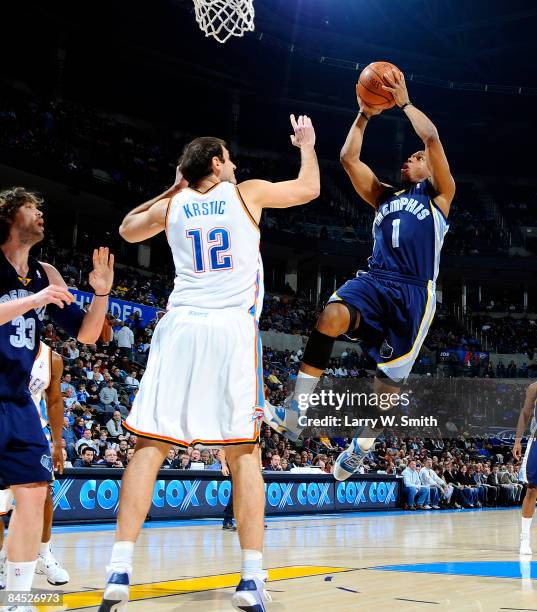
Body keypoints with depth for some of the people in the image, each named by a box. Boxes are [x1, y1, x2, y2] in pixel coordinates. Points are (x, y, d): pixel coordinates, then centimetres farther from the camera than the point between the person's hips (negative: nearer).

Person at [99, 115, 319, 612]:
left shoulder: (173, 206, 15)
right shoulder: (247, 193, 9)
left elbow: (128, 230, 36)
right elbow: (310, 188, 24)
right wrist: (307, 144, 41)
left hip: (180, 327, 2)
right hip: (234, 329, -2)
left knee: (150, 446, 1)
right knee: (244, 451, 2)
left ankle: (119, 570, -7)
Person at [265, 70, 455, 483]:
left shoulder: (439, 196, 13)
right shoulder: (384, 196, 26)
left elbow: (431, 137, 1)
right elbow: (349, 158, 18)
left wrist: (404, 101, 6)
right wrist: (366, 115, 15)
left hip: (415, 291, -3)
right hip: (375, 280, 3)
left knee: (390, 378, -2)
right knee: (331, 316, -30)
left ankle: (362, 448, 21)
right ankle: (294, 413, -31)